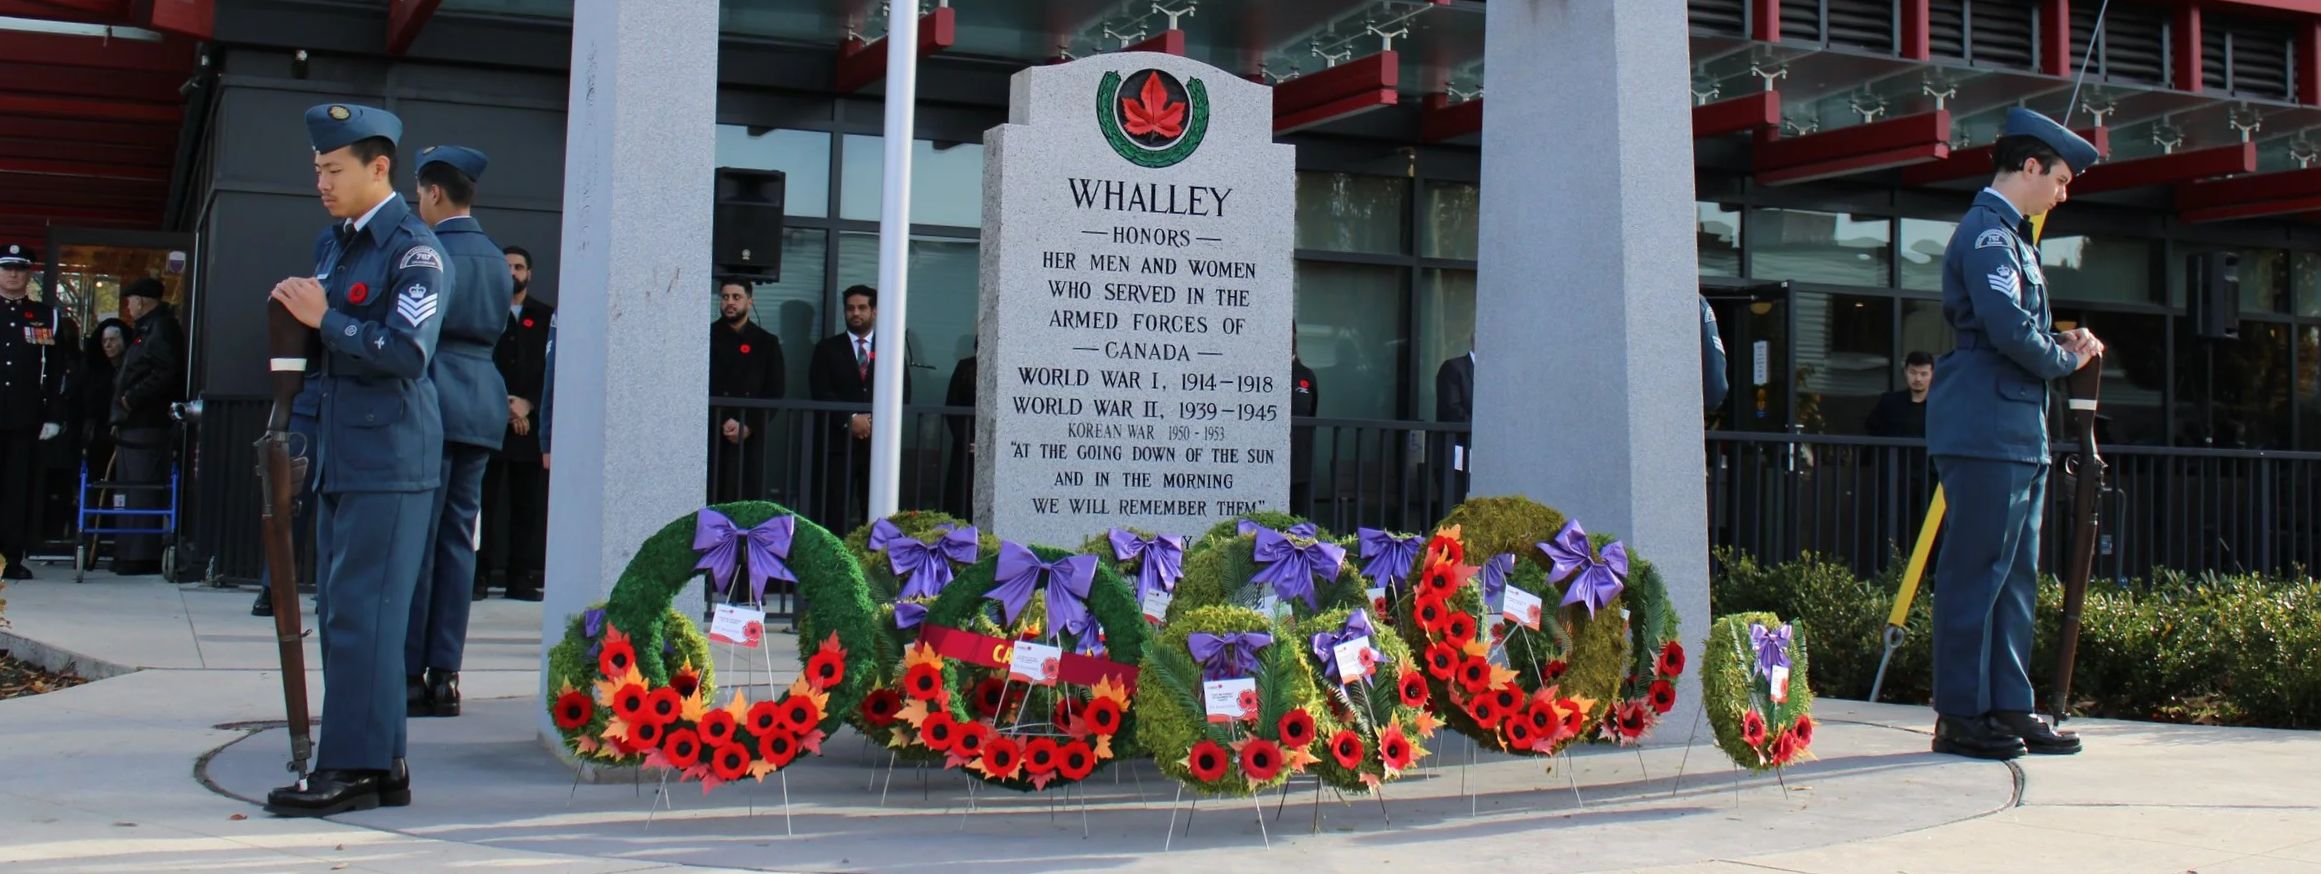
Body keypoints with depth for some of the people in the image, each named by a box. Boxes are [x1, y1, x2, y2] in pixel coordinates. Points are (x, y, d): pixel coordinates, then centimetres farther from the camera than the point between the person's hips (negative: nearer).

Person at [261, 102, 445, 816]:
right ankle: (381, 765, 16)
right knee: (340, 613, 10)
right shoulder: (331, 243, 17)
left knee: (362, 612, -9)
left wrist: (325, 319, -16)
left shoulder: (414, 249, -10)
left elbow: (408, 352, -21)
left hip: (389, 460, -9)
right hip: (339, 455, 9)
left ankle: (352, 768, -5)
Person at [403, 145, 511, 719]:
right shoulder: (496, 258, 14)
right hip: (484, 404, 7)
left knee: (415, 540, -2)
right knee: (458, 539, 7)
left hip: (432, 400, -7)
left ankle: (410, 676, -1)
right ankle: (445, 676, 8)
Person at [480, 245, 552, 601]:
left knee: (527, 502, 1)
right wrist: (501, 406, -8)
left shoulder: (547, 317, 11)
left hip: (529, 423, 1)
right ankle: (478, 575, 0)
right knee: (483, 500, -3)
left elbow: (553, 368, 6)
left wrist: (527, 404, -7)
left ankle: (521, 577, 5)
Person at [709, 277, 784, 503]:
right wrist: (722, 422, -10)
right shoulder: (707, 338, 7)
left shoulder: (767, 343, 11)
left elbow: (775, 393, 6)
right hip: (711, 435, -1)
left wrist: (748, 427, -6)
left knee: (746, 500, -5)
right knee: (709, 500, -7)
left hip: (750, 438, 1)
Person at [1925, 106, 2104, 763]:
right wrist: (2067, 359, -5)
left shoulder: (2011, 236, 22)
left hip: (2020, 433, 11)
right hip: (1987, 431, -11)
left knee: (2016, 577, 11)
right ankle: (1961, 716, -2)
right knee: (1976, 574, -6)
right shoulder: (1986, 233, -11)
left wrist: (2063, 341, 8)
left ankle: (2008, 708, 16)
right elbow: (2009, 330, -22)